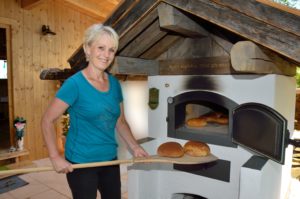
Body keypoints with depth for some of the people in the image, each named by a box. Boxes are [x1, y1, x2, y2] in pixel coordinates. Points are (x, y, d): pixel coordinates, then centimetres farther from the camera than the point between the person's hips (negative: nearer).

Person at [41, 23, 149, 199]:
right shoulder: (75, 83, -16)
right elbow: (47, 121, -11)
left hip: (110, 159, 6)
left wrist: (134, 147, -1)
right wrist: (55, 157, -16)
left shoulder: (114, 83, 1)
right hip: (81, 163, -5)